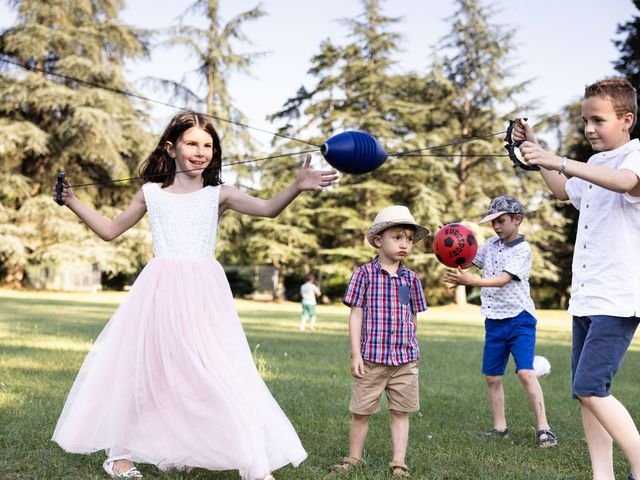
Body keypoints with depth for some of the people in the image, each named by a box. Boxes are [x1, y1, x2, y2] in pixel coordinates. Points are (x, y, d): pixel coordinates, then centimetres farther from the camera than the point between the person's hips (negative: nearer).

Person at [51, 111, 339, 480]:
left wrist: (298, 187, -31)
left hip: (203, 294, -2)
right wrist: (74, 203, 14)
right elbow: (110, 230, 21)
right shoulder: (151, 193, 10)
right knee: (136, 367, 10)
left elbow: (269, 209, -13)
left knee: (224, 375, -10)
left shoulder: (219, 195, 3)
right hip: (158, 291, 3)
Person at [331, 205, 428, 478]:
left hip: (405, 359, 3)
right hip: (371, 358, -2)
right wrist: (356, 354, -8)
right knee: (360, 411, 8)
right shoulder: (364, 274, -4)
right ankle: (353, 458, 26)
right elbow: (356, 315, -4)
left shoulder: (411, 279, 6)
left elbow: (412, 318, 12)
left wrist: (412, 352, 11)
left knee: (400, 412, 9)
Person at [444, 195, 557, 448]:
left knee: (525, 372, -19)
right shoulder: (491, 244, 9)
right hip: (494, 321, 7)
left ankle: (543, 428, -15)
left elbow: (502, 280, -23)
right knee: (492, 377, 9)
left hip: (519, 319, -7)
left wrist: (471, 281, -37)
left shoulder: (522, 250, -10)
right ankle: (500, 427, 21)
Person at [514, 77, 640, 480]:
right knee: (587, 392, 6)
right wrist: (535, 150, 27)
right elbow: (564, 191, 38)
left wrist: (560, 162, -42)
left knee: (590, 388, -17)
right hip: (586, 297, 9)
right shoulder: (595, 164, 17)